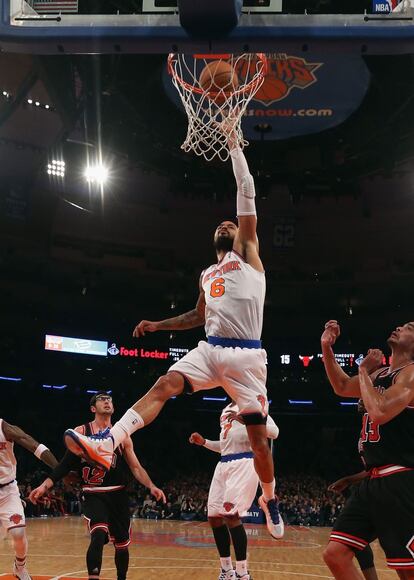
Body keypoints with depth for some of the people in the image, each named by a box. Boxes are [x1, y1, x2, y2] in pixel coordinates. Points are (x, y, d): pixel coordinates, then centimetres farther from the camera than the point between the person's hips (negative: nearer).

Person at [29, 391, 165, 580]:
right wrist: (45, 485, -12)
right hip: (94, 496, -3)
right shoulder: (81, 432, -1)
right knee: (98, 535, -27)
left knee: (122, 544, 11)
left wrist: (151, 486, -11)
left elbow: (136, 467, 5)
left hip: (118, 495, 3)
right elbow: (66, 464, 0)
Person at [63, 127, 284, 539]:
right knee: (164, 385, -20)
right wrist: (158, 325, 23)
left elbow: (247, 194, 2)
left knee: (257, 435, 0)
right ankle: (107, 446, -35)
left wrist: (234, 147, 5)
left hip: (245, 354, -4)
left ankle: (270, 499, 22)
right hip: (210, 349, 5)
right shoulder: (207, 275, 24)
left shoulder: (247, 252, 8)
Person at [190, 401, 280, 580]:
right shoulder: (225, 411, 22)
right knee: (214, 517, 6)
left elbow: (274, 431, -16)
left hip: (243, 464, -9)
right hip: (224, 465, 9)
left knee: (230, 514, -21)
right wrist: (204, 442, 16)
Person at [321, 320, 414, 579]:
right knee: (335, 555, 3)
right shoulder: (380, 374, 18)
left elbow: (380, 412, -24)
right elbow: (342, 387, 32)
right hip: (372, 481, 9)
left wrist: (364, 370, -9)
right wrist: (327, 348, 19)